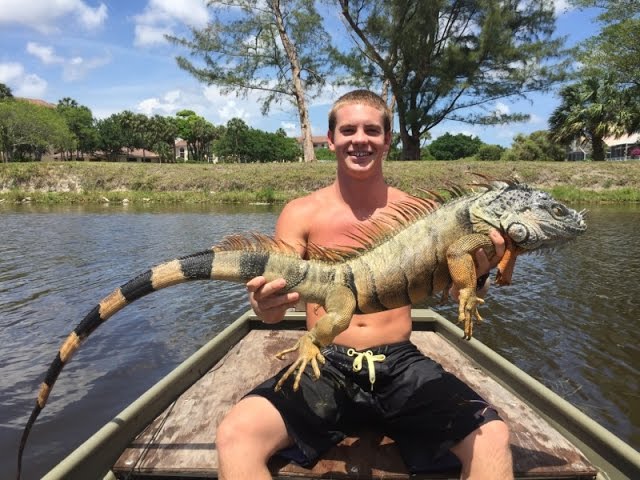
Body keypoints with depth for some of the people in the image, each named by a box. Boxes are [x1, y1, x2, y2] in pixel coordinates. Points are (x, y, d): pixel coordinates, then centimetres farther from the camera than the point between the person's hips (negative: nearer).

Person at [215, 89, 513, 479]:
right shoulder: (302, 213, 1)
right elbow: (278, 286, -7)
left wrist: (477, 266, -28)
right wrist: (268, 305, -31)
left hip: (402, 364, 2)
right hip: (324, 364, -1)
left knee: (492, 436, -20)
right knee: (236, 433, -25)